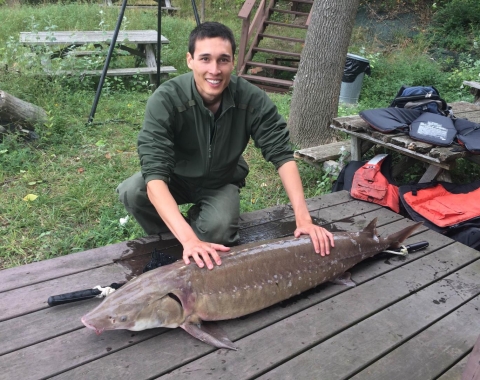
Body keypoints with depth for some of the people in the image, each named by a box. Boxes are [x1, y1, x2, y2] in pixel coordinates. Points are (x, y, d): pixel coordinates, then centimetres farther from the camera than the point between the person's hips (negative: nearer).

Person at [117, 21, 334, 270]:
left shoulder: (252, 99, -25)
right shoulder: (165, 100, -32)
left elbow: (282, 154, -22)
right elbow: (154, 173, -39)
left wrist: (303, 219, -33)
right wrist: (188, 239, -51)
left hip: (221, 182, 1)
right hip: (176, 178, 0)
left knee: (219, 229, -29)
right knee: (131, 192, -29)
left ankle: (199, 216, 9)